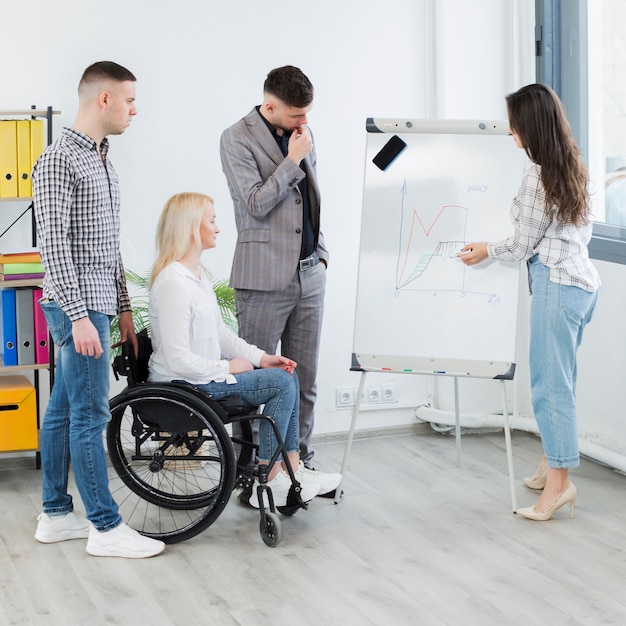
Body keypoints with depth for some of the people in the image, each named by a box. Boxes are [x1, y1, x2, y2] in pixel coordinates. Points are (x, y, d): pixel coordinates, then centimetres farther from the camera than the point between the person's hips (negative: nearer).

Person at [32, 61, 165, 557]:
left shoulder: (101, 161, 16)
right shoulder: (59, 161, -13)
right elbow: (53, 244, -18)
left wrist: (123, 308, 19)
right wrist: (80, 316, -22)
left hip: (96, 305, 9)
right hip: (77, 306, -9)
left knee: (63, 411, 13)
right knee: (90, 415, -5)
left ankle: (56, 515, 20)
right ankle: (106, 527, 0)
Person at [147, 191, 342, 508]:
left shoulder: (199, 274, 11)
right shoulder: (172, 283, -23)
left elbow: (220, 331, 16)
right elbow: (178, 360, -26)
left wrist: (261, 357, 4)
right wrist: (228, 368, -15)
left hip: (206, 374, 10)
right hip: (184, 386, -10)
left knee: (286, 375, 5)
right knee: (281, 383, -12)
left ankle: (292, 468, 8)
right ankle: (268, 483, -4)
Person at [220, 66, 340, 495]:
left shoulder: (303, 135, 13)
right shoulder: (238, 139, -7)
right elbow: (255, 204, -16)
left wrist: (321, 252, 16)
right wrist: (293, 159, -12)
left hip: (309, 274, 6)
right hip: (265, 279, -6)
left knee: (304, 380, 11)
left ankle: (301, 463, 21)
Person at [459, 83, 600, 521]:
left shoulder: (538, 176, -14)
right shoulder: (573, 166, 11)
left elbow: (523, 246, -7)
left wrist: (486, 251, 9)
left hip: (556, 283, -9)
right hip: (582, 277, 9)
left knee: (551, 382, -6)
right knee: (556, 378, 15)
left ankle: (559, 481, -4)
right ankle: (552, 464, 22)